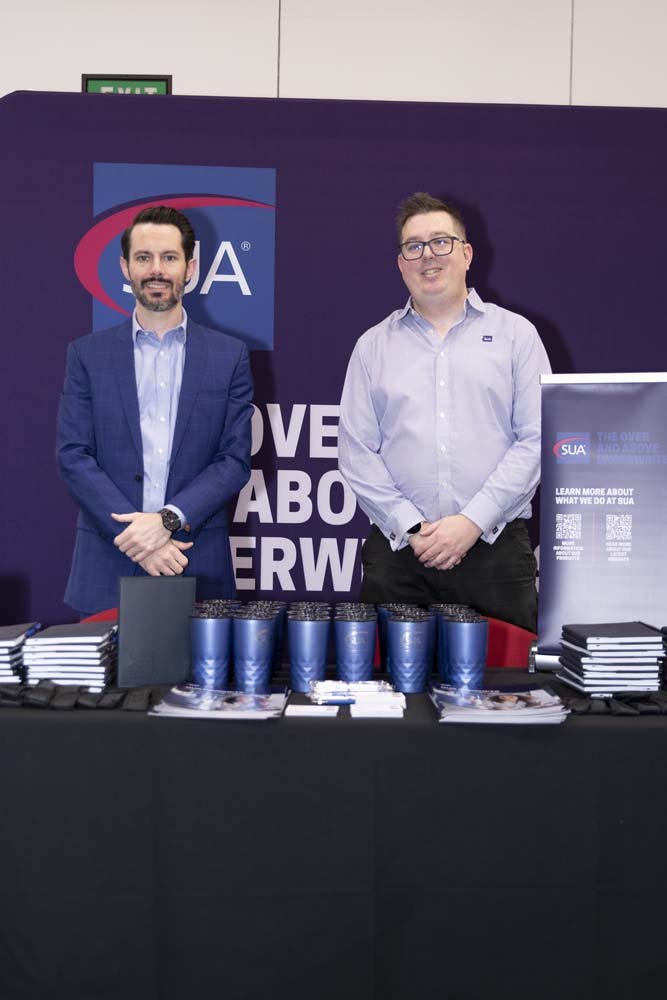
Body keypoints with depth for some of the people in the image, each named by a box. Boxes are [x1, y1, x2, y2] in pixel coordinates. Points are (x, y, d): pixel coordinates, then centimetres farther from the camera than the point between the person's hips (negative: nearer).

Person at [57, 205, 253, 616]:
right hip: (109, 567, 0)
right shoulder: (88, 354, 6)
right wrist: (136, 535, -12)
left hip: (199, 566, 0)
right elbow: (73, 456, -1)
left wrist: (168, 520, -13)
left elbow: (235, 459, 0)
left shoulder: (229, 355, 5)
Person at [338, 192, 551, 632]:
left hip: (495, 547, -1)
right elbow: (356, 452, 5)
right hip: (397, 551, 1)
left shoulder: (516, 334, 7)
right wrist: (411, 528, -7)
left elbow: (537, 439, -1)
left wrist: (474, 521, -11)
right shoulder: (373, 345, 11)